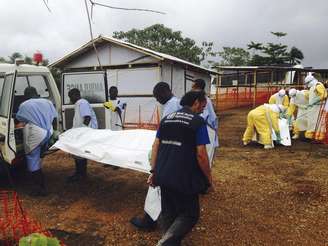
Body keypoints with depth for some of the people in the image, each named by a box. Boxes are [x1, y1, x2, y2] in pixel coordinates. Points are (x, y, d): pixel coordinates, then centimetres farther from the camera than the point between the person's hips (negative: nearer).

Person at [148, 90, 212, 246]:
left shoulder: (166, 118, 9)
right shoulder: (198, 122, -9)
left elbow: (155, 146, 8)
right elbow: (201, 154, -13)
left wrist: (154, 171, 12)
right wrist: (208, 178, -1)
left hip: (163, 175, 6)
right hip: (184, 178, -6)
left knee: (168, 212, 21)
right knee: (190, 214, 9)